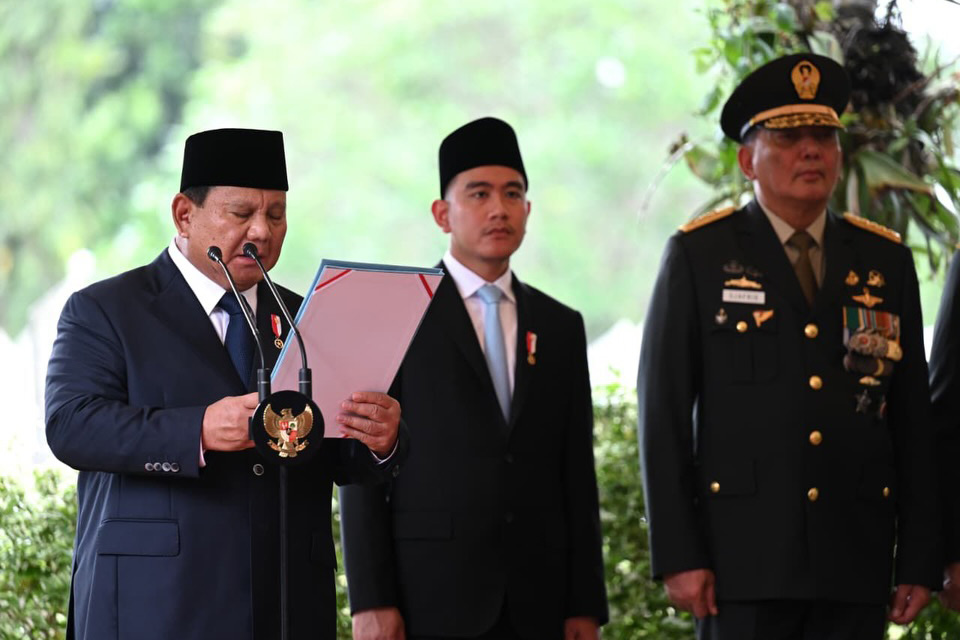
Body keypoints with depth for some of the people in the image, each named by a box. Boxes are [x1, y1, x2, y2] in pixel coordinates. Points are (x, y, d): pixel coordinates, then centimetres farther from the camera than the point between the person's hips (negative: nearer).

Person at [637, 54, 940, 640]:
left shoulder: (886, 261, 12)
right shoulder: (699, 256, 3)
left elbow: (912, 420, 11)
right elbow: (664, 410, 0)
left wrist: (920, 560, 6)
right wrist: (678, 554, -7)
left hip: (856, 565, 3)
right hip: (744, 555, -3)